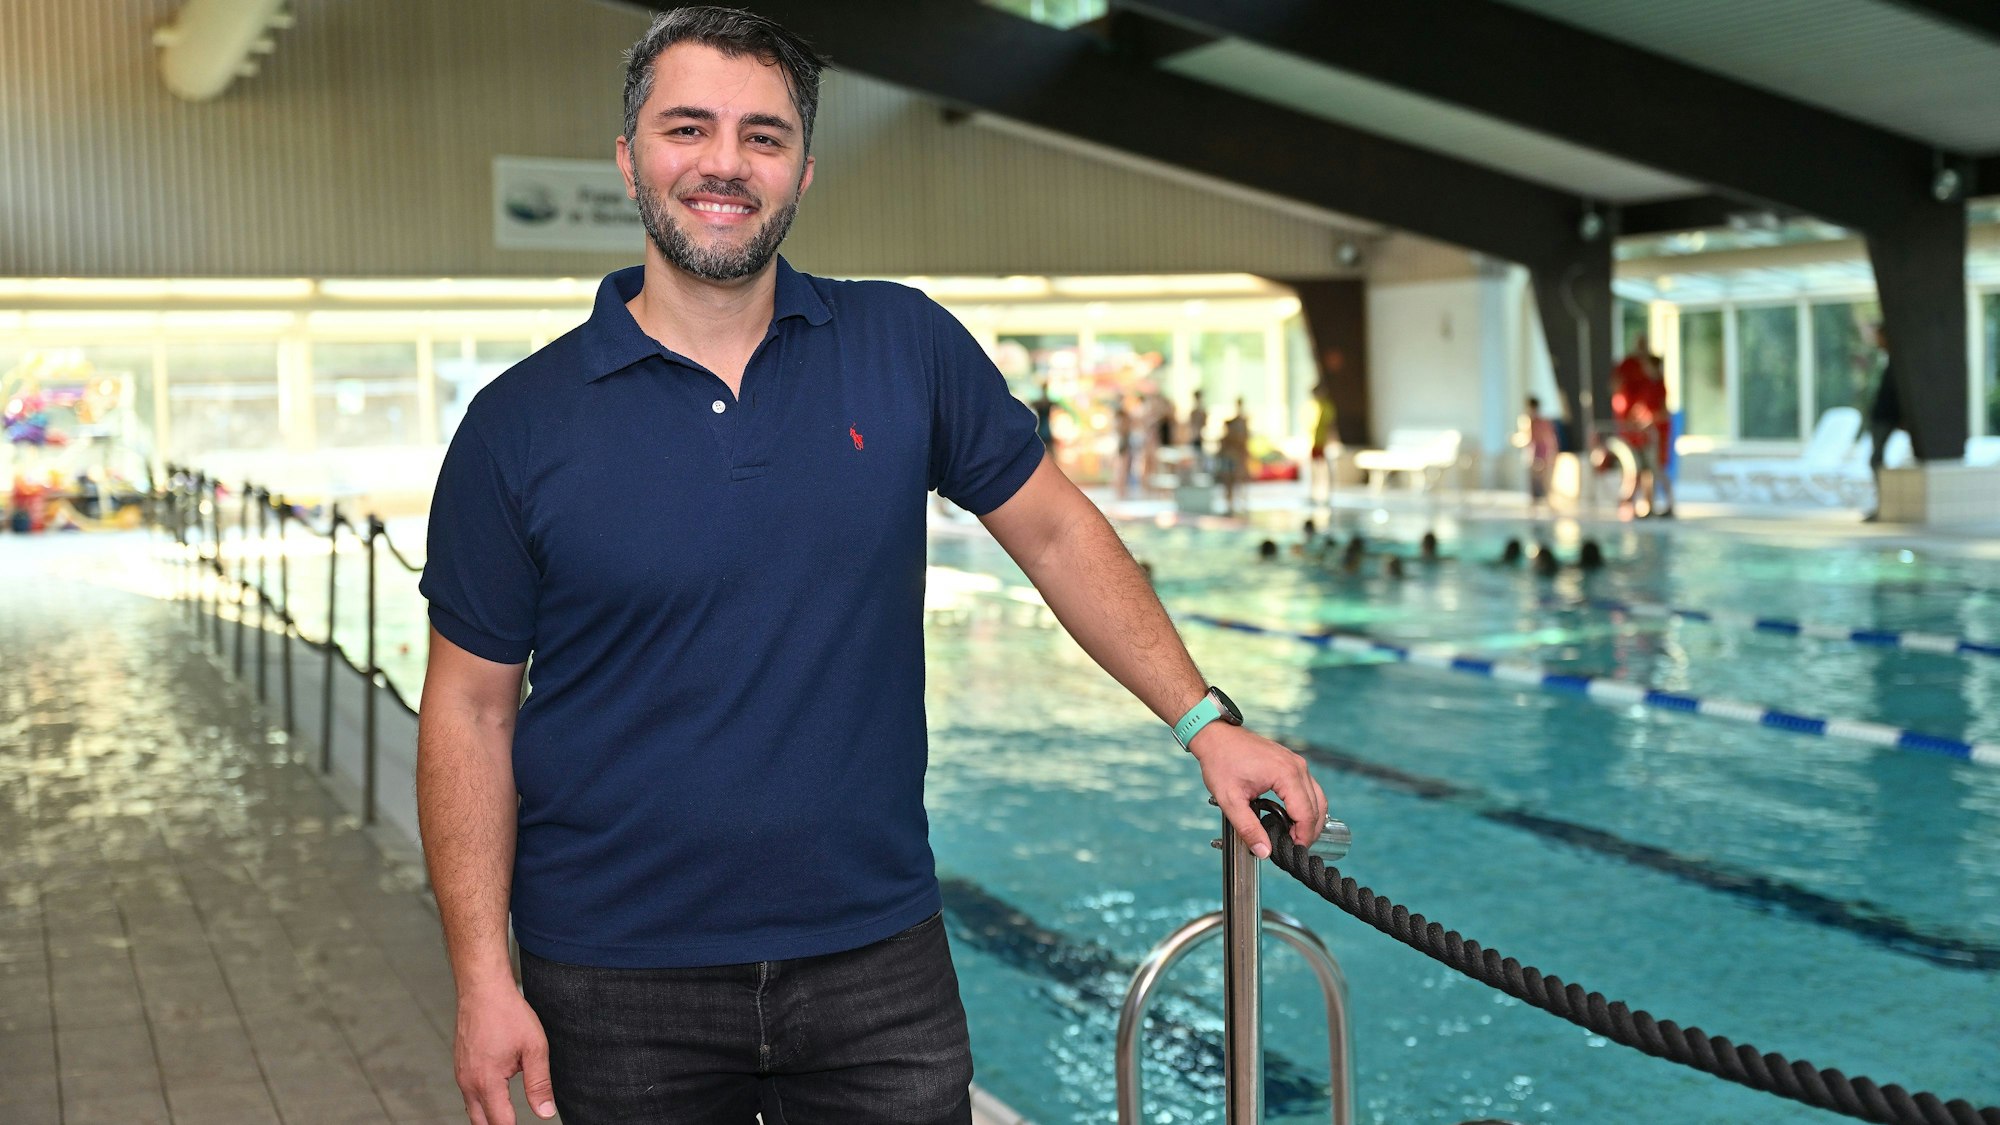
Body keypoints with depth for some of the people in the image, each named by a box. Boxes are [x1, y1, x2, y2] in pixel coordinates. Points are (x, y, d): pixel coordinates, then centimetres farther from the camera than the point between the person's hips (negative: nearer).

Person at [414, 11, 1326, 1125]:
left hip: (880, 959, 1)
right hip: (618, 984, -1)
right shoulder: (520, 423, -4)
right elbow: (471, 709, -3)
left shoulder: (908, 349, 0)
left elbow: (1057, 533, 8)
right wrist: (484, 978, -8)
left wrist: (1208, 723, 4)